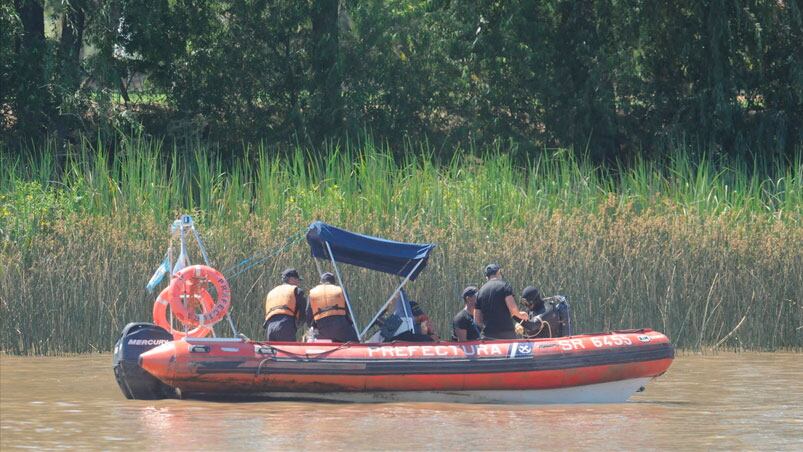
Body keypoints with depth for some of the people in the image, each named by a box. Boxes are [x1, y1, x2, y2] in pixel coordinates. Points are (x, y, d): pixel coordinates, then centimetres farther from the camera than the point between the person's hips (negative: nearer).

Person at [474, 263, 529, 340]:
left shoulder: (480, 291, 12)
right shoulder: (504, 285, -2)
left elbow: (477, 320, 11)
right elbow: (512, 307, -14)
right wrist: (519, 314, 7)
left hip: (488, 334, 4)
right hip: (506, 333, -4)